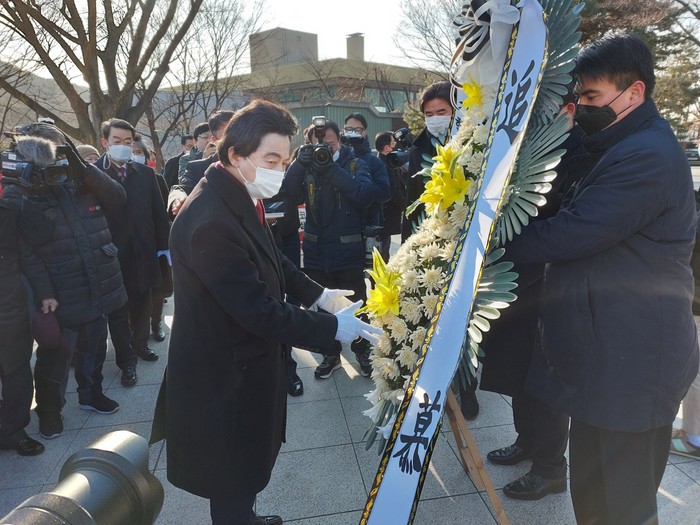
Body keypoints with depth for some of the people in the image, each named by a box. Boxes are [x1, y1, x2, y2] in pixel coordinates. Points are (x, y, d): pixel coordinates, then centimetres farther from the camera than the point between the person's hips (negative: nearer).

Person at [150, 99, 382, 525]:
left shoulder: (241, 198, 1)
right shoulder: (210, 221, -31)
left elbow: (272, 262, 13)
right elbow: (259, 310, -29)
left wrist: (318, 294, 3)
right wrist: (333, 328, -21)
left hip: (246, 361, 9)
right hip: (224, 377, -9)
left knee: (249, 462, 28)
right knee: (233, 476, 14)